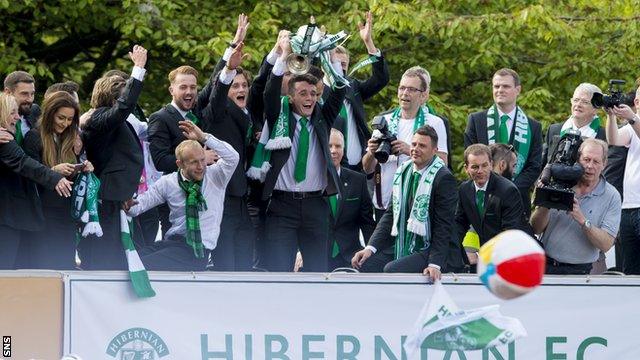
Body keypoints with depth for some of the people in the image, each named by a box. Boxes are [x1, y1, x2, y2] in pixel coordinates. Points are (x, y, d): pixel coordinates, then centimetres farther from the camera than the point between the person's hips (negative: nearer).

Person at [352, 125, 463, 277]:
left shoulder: (443, 178, -12)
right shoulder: (403, 172, 10)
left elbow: (444, 225, -16)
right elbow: (391, 214, 13)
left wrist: (435, 264, -25)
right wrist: (371, 247, 0)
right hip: (402, 247, 7)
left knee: (391, 270, -29)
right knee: (362, 264, -14)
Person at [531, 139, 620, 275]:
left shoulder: (612, 197, -2)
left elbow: (606, 244, -9)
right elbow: (536, 229, 4)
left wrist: (582, 221, -21)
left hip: (578, 272, -1)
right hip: (545, 266, 1)